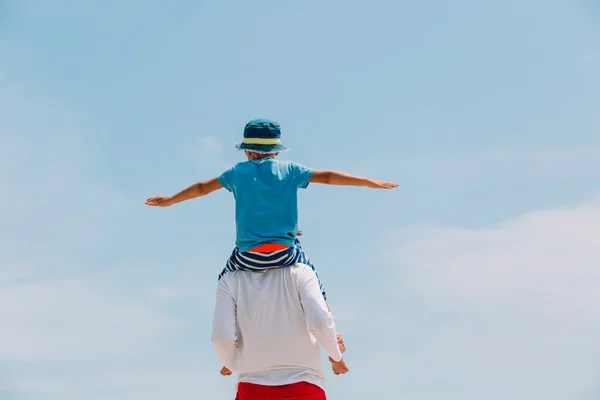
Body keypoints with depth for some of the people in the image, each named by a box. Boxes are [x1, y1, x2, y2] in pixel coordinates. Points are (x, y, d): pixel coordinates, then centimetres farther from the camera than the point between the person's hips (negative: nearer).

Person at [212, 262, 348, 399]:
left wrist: (231, 365, 17)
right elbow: (320, 322, -11)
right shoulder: (299, 272, 3)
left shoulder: (230, 280, 7)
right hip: (303, 388, -1)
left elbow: (222, 336, -5)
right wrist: (336, 356, 8)